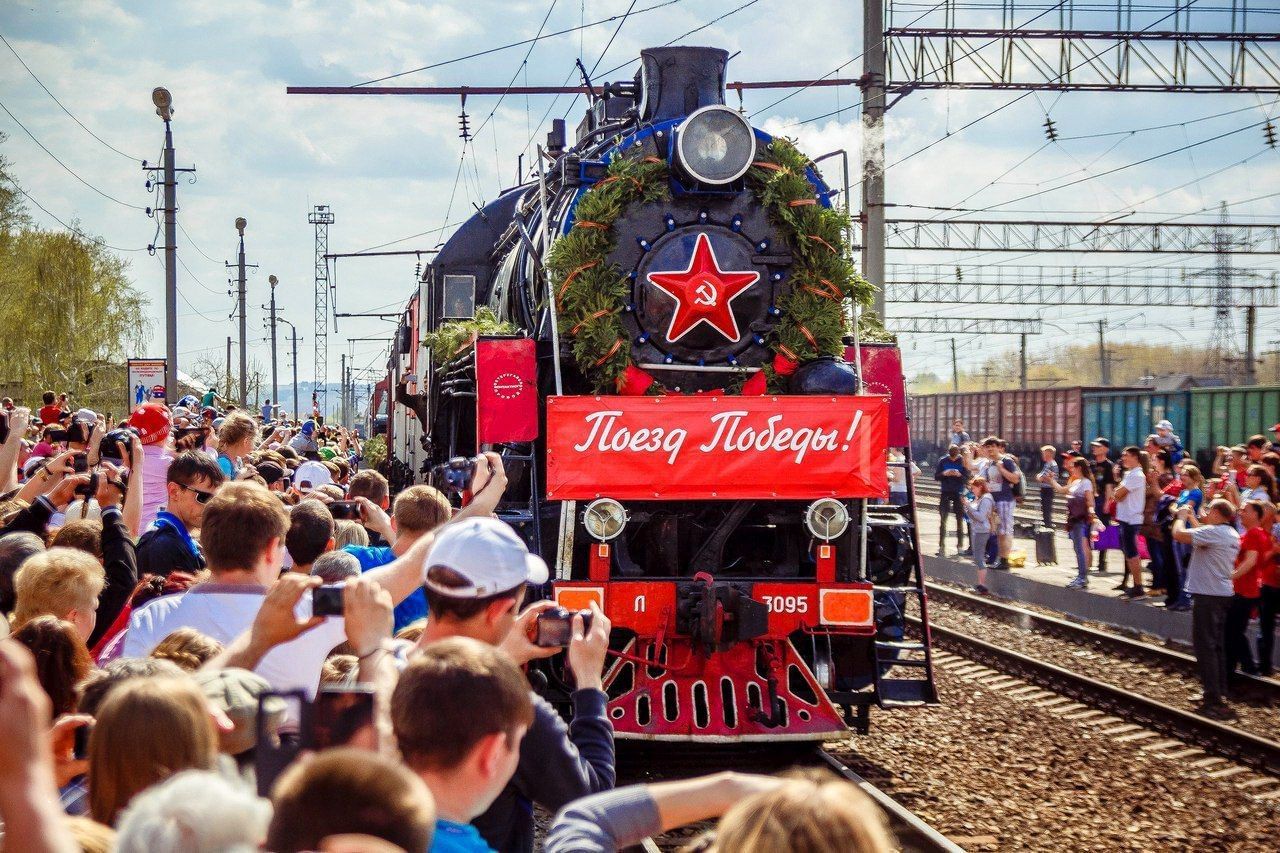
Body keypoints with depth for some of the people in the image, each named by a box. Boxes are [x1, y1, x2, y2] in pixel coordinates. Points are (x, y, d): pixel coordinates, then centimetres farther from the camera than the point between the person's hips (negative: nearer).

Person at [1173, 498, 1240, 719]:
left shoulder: (1213, 532, -19)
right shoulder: (1232, 535, 10)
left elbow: (1178, 534, -23)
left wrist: (1182, 516, -5)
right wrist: (1191, 518, 23)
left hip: (1207, 595, -9)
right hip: (1224, 594, 9)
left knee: (1205, 645, -6)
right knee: (1218, 645, 16)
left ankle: (1213, 699, -7)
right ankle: (1220, 694, 22)